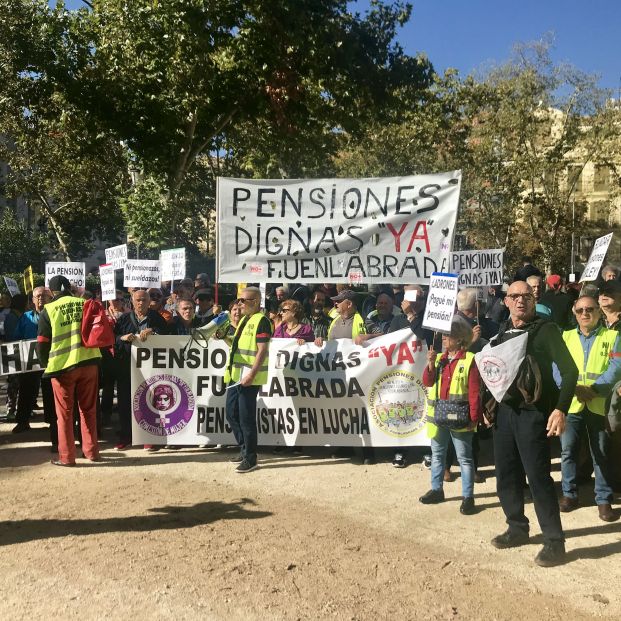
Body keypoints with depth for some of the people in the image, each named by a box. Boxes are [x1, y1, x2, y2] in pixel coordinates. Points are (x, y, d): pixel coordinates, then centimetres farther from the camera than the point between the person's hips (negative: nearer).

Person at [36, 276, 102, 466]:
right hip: (89, 363, 3)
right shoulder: (86, 304, 6)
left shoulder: (48, 310, -1)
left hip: (62, 366, -2)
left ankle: (66, 456, 13)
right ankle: (91, 451, 20)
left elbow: (42, 344, 1)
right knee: (89, 409, 14)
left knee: (64, 413, 9)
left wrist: (46, 364, 17)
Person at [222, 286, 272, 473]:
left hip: (248, 377, -10)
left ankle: (250, 458, 9)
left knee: (246, 417, -3)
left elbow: (262, 350, -19)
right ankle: (245, 450, 28)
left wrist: (252, 374, -25)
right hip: (235, 375, 10)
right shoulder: (244, 319, 17)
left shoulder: (261, 320, -12)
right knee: (232, 413, 15)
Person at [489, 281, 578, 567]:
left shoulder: (546, 329, -6)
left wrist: (560, 409, -19)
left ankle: (554, 541, 8)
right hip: (504, 411, 6)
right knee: (506, 475, 11)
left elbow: (569, 370, -10)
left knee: (538, 476, -4)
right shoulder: (501, 333, 10)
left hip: (533, 412, -6)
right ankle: (518, 528, 28)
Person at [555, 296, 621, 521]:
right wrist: (573, 388, -16)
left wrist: (594, 389, -18)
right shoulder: (565, 337, 11)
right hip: (571, 403, 2)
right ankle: (569, 494, 17)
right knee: (568, 450, 4)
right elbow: (557, 367, 1)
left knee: (601, 453, 5)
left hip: (600, 404, -1)